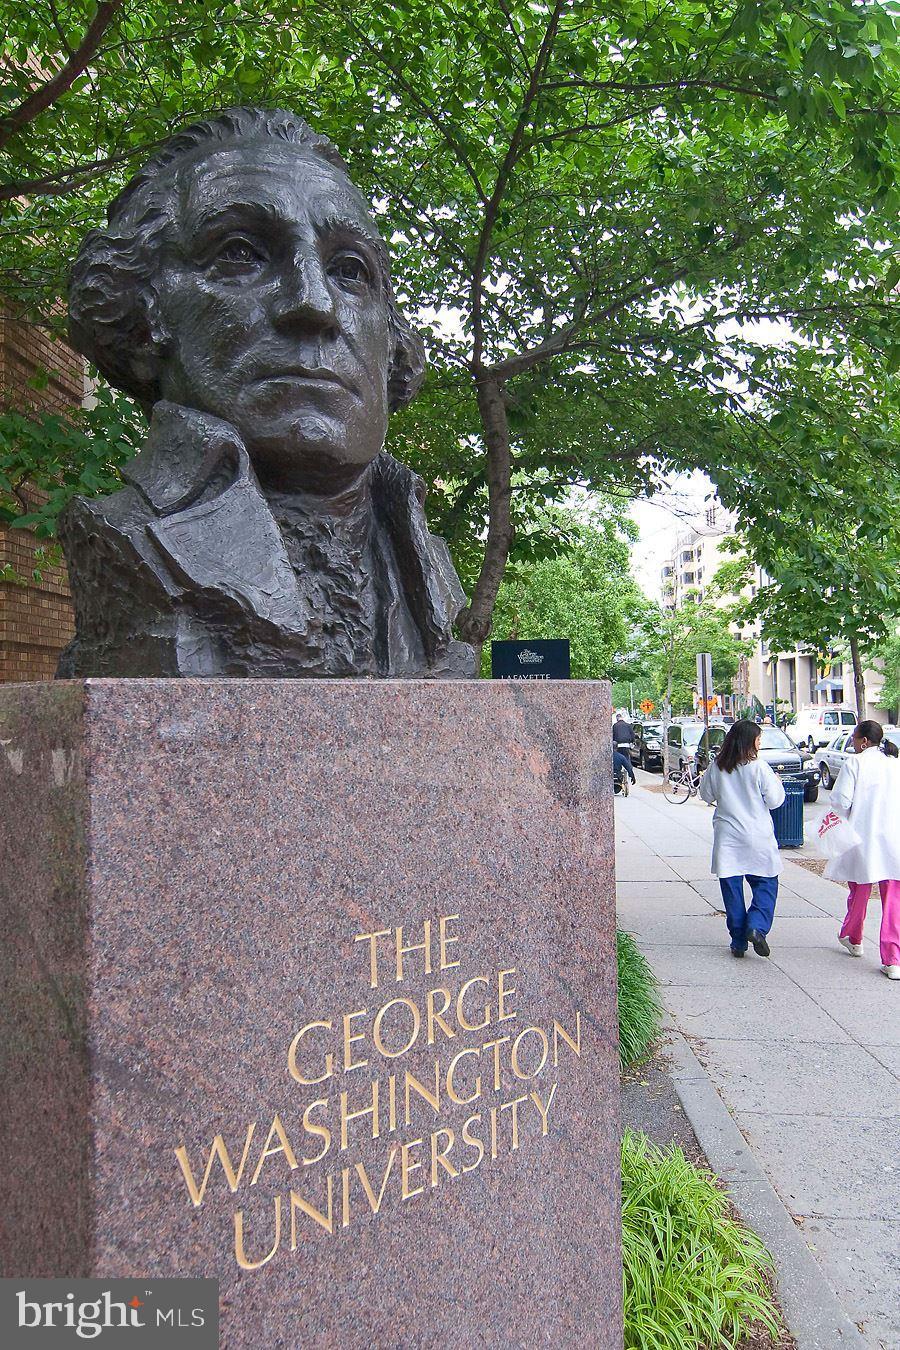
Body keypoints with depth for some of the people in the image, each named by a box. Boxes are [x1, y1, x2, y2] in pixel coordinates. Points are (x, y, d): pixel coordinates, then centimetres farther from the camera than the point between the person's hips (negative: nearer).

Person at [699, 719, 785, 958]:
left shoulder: (716, 767, 0)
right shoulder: (758, 767, -10)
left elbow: (707, 795, 10)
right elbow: (774, 801, -6)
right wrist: (777, 782, 12)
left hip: (727, 837, 3)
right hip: (757, 837, -3)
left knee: (731, 887, 8)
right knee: (766, 884, 11)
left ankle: (738, 942, 11)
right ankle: (757, 927, -9)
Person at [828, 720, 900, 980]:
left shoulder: (855, 763, -7)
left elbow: (841, 800, -11)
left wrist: (839, 825, 6)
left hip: (863, 838, -2)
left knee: (859, 892, 17)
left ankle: (853, 939, 38)